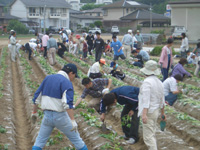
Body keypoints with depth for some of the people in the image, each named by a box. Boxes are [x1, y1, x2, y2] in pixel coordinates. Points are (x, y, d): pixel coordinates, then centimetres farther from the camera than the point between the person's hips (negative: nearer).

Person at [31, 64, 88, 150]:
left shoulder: (47, 78, 11)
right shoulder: (67, 82, -9)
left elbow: (37, 97, 13)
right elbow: (68, 103, -23)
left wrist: (34, 112, 23)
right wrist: (73, 121, -26)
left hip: (47, 116, 5)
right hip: (60, 116, -5)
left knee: (40, 141, 14)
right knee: (75, 138, 8)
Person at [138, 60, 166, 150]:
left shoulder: (147, 82, -18)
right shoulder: (159, 82, 9)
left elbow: (146, 99, -27)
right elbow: (162, 100, 16)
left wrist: (144, 114, -31)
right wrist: (162, 113, 26)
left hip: (149, 112, -9)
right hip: (156, 111, 9)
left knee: (148, 137, -5)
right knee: (152, 134, 21)